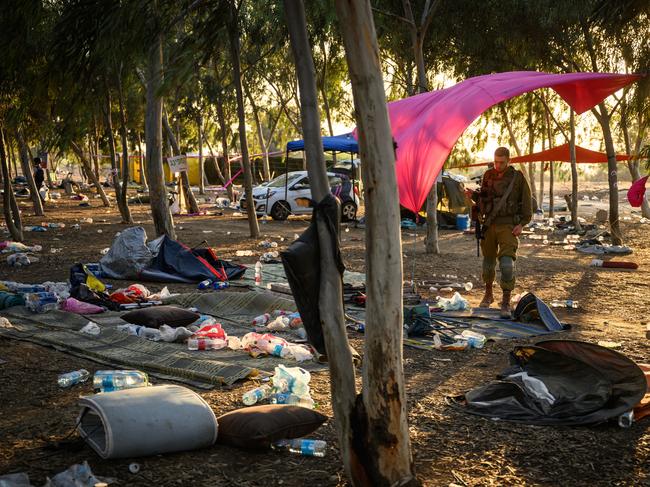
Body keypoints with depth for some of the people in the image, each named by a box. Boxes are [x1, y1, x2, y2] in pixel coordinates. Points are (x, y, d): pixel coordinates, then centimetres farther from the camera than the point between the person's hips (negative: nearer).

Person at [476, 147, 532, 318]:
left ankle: (506, 303, -14)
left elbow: (526, 203, 1)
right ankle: (488, 294, 36)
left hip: (508, 226, -4)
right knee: (488, 260, 15)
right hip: (489, 225, 4)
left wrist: (521, 224, -8)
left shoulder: (518, 178, -3)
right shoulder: (488, 176, 5)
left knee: (507, 263, -17)